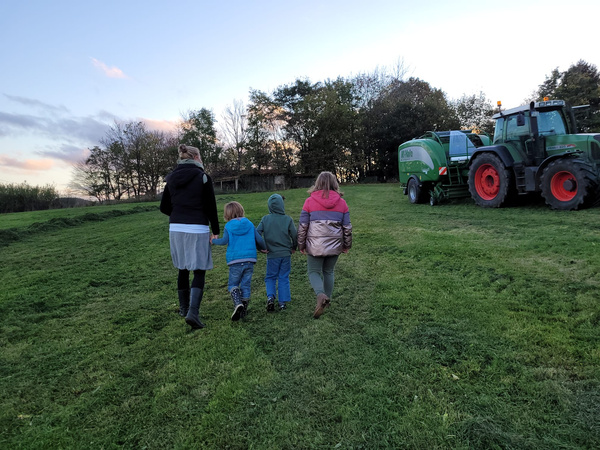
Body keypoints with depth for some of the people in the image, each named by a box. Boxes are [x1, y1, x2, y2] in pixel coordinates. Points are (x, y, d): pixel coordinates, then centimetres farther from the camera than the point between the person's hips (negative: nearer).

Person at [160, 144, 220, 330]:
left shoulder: (172, 178, 8)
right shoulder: (203, 177, -6)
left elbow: (164, 207, 10)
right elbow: (211, 207, -6)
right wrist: (216, 231, 1)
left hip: (176, 229, 5)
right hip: (198, 229, -5)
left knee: (182, 269, 17)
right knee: (199, 271, 1)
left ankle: (183, 308, 30)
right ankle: (193, 312, -11)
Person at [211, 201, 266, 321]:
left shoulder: (228, 226, 1)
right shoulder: (249, 224, 8)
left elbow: (224, 241, -11)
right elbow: (259, 240, 4)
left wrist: (214, 241, 7)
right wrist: (264, 248, 23)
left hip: (235, 261, -2)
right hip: (250, 260, 2)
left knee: (232, 284, 9)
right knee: (246, 285, 10)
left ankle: (237, 303, -16)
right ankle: (243, 310, 15)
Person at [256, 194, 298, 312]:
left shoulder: (265, 219, -2)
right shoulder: (288, 219, -5)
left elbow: (257, 233, -6)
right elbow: (295, 235, -3)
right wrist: (293, 247, 14)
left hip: (272, 255, 0)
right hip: (286, 254, 0)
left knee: (270, 277, 15)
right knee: (283, 278, 10)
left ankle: (270, 297, -6)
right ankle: (282, 303, 11)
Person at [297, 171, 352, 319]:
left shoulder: (310, 201, -4)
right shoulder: (341, 203, 2)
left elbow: (302, 226, -3)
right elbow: (347, 227, 6)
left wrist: (301, 245, 8)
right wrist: (346, 245, 17)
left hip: (315, 246, -2)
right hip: (334, 246, 3)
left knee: (314, 272, 9)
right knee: (329, 272, 18)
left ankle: (320, 295, -16)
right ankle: (327, 300, 25)